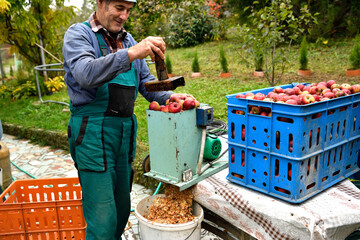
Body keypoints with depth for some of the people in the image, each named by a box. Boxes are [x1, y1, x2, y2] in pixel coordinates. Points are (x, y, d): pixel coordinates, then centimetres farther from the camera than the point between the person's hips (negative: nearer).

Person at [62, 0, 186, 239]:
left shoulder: (127, 39, 15)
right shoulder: (78, 34, -4)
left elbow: (146, 81, 15)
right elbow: (86, 74, -24)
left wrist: (169, 97, -4)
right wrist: (130, 54, -35)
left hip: (125, 129, 7)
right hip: (93, 132, -6)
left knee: (122, 207, 17)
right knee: (103, 217, -5)